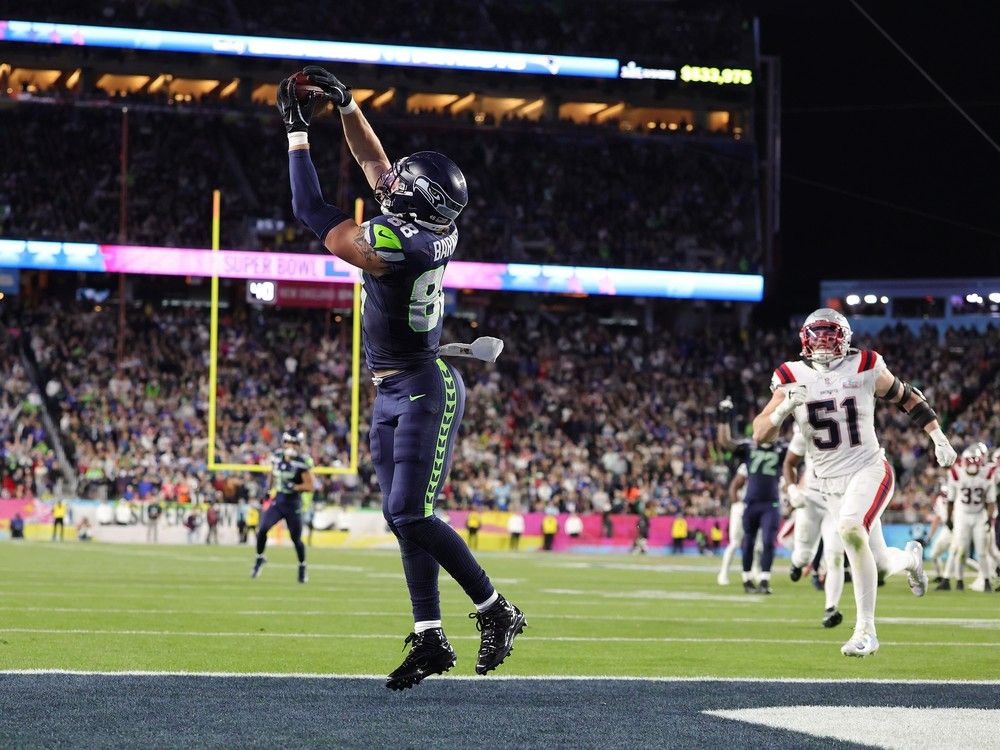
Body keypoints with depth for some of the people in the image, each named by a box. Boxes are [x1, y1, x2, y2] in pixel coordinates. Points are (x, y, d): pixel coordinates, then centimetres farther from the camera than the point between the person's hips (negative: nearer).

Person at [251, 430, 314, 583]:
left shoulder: (302, 462, -13)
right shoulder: (277, 456, 3)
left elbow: (309, 485, -12)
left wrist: (293, 487, -23)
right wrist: (272, 489, 19)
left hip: (292, 504, -4)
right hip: (277, 501, 4)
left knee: (296, 538, 4)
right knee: (262, 529, -13)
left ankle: (302, 568, 26)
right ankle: (260, 558, 10)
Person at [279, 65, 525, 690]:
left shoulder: (396, 245, -25)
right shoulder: (437, 231, -1)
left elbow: (312, 212, -19)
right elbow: (372, 159, 14)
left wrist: (298, 131, -11)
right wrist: (346, 104, 9)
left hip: (423, 390, -9)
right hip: (395, 395, 9)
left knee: (411, 516, -10)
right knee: (405, 518, 7)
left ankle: (496, 611, 2)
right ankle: (430, 639, 9)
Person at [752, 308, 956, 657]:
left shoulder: (865, 369, -5)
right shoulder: (792, 378, -2)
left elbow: (907, 397, 11)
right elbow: (760, 435, -6)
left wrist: (939, 438, 9)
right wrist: (784, 407, -25)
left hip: (869, 469, -3)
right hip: (830, 482, 3)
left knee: (850, 527, -32)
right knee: (878, 562, 7)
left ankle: (866, 630, -21)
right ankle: (910, 557, 49)